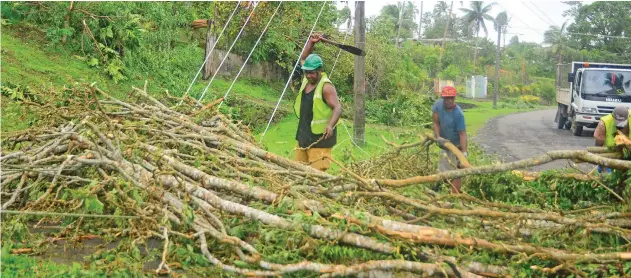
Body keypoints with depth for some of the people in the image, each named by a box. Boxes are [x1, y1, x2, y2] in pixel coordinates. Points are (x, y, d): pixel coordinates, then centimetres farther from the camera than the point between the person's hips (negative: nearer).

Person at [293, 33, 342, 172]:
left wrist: (330, 125, -37)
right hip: (303, 135, 8)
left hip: (320, 138, -8)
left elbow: (337, 108, -21)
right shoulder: (307, 80, 9)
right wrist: (311, 43, 9)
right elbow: (303, 59, 23)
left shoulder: (326, 86, -15)